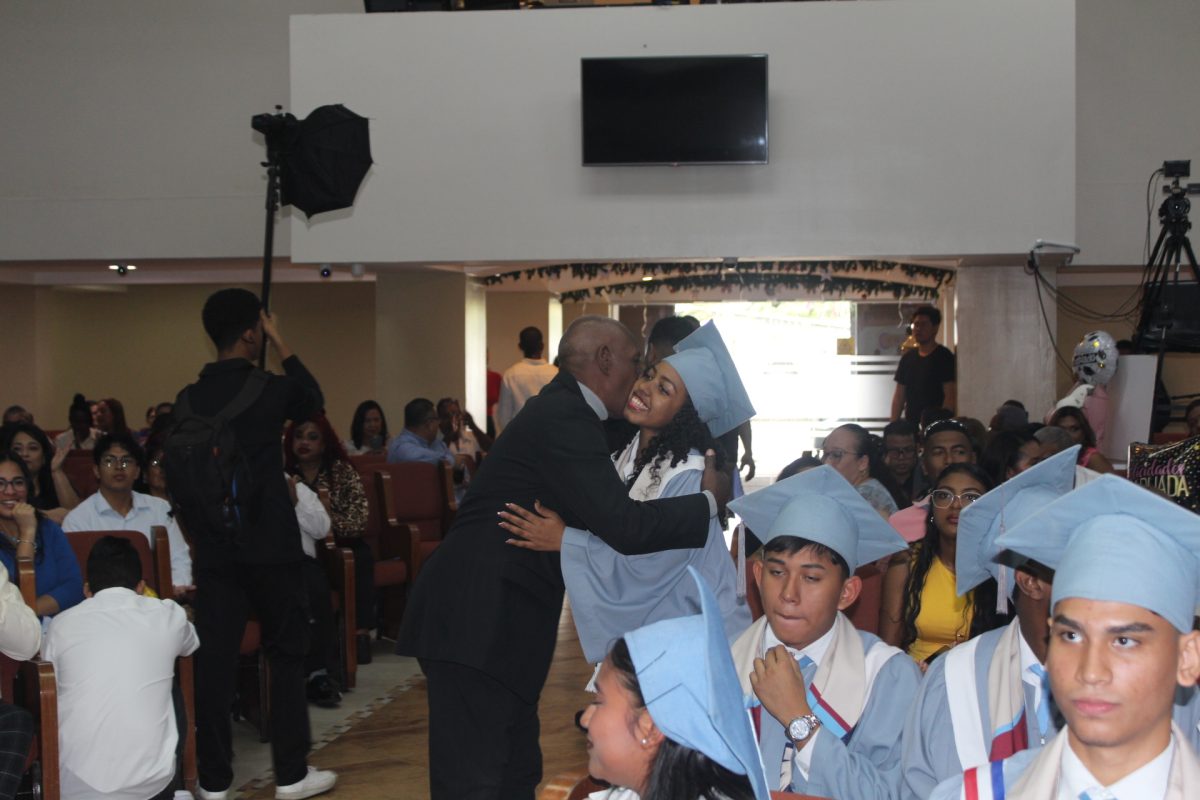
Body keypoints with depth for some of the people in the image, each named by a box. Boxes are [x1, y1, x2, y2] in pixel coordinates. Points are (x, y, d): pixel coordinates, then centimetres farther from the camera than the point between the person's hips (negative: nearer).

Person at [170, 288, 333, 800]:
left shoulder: (188, 400, 3)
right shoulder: (269, 389, -9)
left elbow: (175, 479, 5)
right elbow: (314, 402, 13)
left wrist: (201, 529, 15)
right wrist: (282, 345, 12)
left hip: (214, 549, 4)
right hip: (271, 545, -3)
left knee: (214, 661, 5)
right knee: (286, 654, 8)